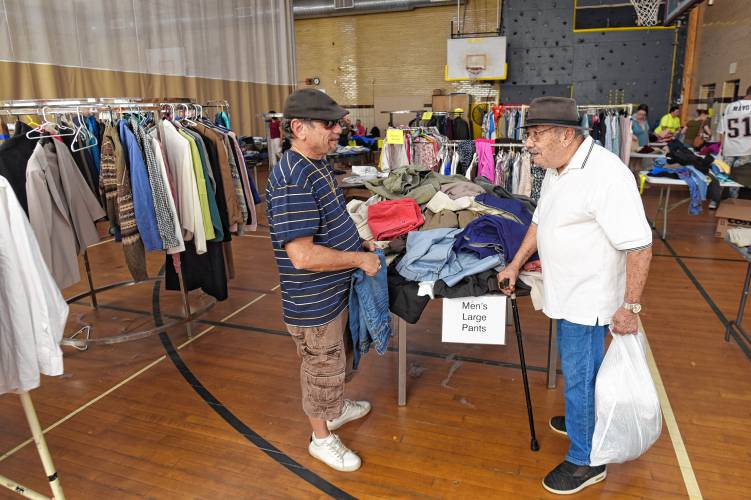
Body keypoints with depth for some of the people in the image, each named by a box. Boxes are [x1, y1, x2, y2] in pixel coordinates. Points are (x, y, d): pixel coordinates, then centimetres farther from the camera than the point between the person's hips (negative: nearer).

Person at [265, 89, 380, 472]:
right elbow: (303, 256, -32)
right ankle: (322, 437, 35)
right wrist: (360, 260, -22)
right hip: (313, 301, -10)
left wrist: (359, 241, 7)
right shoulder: (292, 180, -28)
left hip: (335, 291, 10)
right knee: (322, 369, 11)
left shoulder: (317, 163, 4)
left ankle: (336, 408, 52)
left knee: (339, 357, 28)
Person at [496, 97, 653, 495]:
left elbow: (639, 245, -25)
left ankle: (586, 460, 25)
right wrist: (516, 264, 15)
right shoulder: (556, 169, 4)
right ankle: (582, 420, 48)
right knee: (575, 368, 24)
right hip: (567, 294, 9)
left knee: (579, 376, 5)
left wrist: (629, 307, -21)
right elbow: (541, 220, 16)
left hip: (588, 299, -8)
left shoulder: (605, 175, -26)